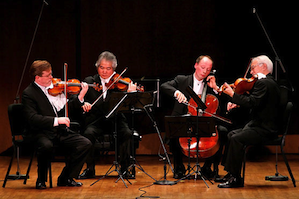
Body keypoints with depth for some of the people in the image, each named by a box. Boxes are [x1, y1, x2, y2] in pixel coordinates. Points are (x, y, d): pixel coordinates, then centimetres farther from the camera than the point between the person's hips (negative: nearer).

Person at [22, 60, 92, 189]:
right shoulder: (29, 93, -8)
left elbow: (68, 109, 13)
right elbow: (32, 118, -21)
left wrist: (81, 96, -2)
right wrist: (56, 120, -28)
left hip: (61, 131, 6)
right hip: (42, 133, -6)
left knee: (85, 144, -12)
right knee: (46, 146, -38)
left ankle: (65, 178, 1)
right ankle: (41, 180, -12)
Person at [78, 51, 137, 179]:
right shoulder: (89, 82, 11)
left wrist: (130, 93, -27)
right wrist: (83, 103, -21)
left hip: (115, 120, 0)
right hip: (96, 120, 0)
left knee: (127, 133, -29)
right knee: (88, 133, -30)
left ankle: (125, 168, -12)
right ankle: (90, 169, -13)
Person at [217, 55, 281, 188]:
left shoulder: (263, 83, -17)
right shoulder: (269, 82, 16)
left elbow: (252, 103, -28)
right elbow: (253, 102, 18)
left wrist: (233, 95, -19)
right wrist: (237, 103, 3)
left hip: (265, 130, -12)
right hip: (263, 126, 12)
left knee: (236, 139, -23)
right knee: (231, 135, 14)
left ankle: (235, 178, -17)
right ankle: (231, 173, 16)